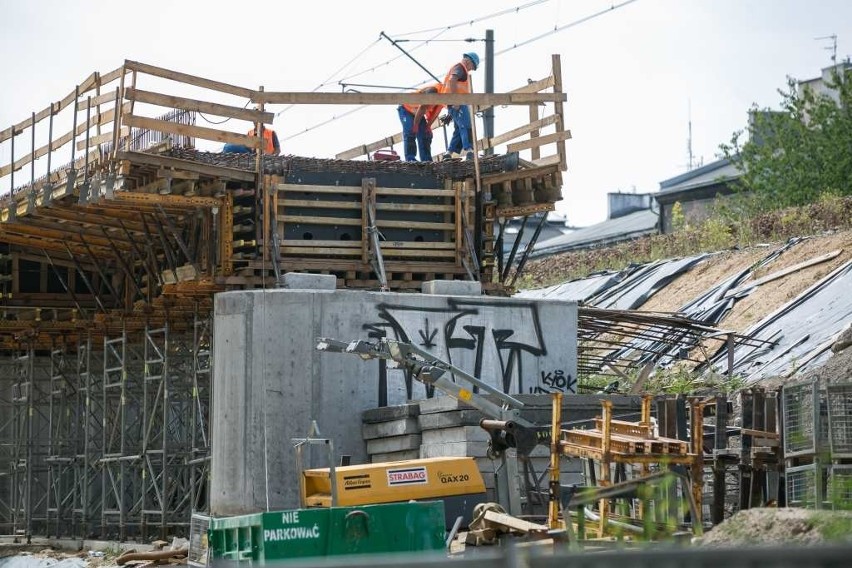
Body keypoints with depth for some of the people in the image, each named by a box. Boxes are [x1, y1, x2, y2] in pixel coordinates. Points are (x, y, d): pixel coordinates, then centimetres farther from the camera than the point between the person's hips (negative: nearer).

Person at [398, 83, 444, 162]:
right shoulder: (434, 90, -34)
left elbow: (435, 112, 3)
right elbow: (422, 108, -31)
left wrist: (428, 125, -1)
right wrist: (415, 125, -26)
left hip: (418, 112, 8)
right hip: (406, 108, -8)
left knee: (425, 135, -1)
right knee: (410, 133, -19)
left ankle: (426, 160, -3)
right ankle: (410, 159, -25)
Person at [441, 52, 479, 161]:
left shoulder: (459, 68, 27)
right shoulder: (460, 67, -5)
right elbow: (452, 80, -22)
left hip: (456, 104, 10)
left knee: (459, 130, 11)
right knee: (467, 128, -17)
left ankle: (448, 154, 8)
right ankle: (469, 152, -28)